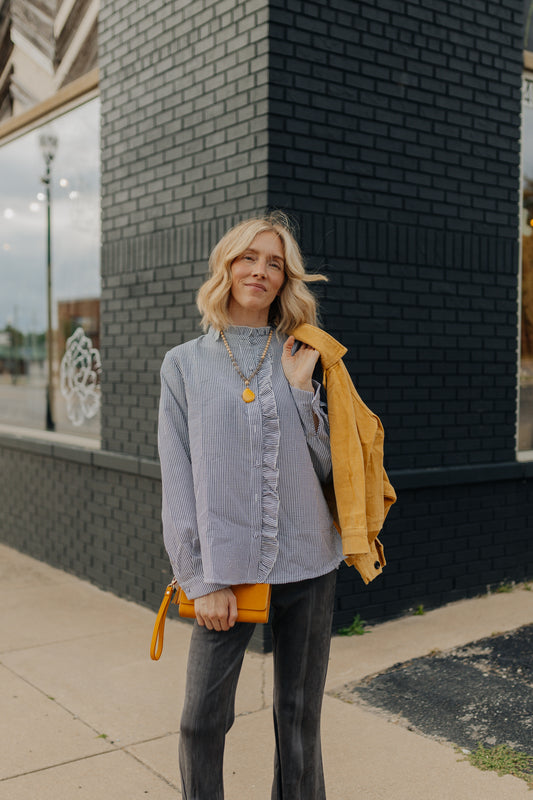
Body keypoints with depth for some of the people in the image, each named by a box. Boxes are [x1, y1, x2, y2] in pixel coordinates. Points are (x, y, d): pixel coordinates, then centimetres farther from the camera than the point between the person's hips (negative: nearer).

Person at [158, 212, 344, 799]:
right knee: (203, 720, 3)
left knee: (299, 718, 12)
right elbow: (177, 482, -1)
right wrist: (202, 579, -7)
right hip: (225, 569, -1)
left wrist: (302, 388, -7)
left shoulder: (302, 360, 8)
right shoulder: (185, 363, 3)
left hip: (307, 566, 2)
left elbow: (324, 466, 4)